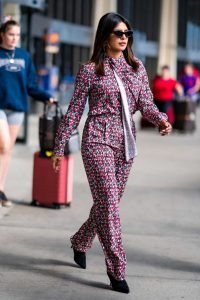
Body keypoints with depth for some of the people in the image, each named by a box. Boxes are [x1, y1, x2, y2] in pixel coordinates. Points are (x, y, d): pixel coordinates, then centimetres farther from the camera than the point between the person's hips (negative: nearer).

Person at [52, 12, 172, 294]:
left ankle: (80, 242, 37)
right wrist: (59, 146, 2)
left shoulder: (137, 68, 11)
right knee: (109, 202, -12)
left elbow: (146, 103, 6)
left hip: (126, 142, 5)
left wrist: (162, 120, -16)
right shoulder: (90, 70, -1)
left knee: (108, 201, 10)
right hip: (98, 140, -5)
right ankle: (116, 269, -8)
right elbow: (74, 111, 2)